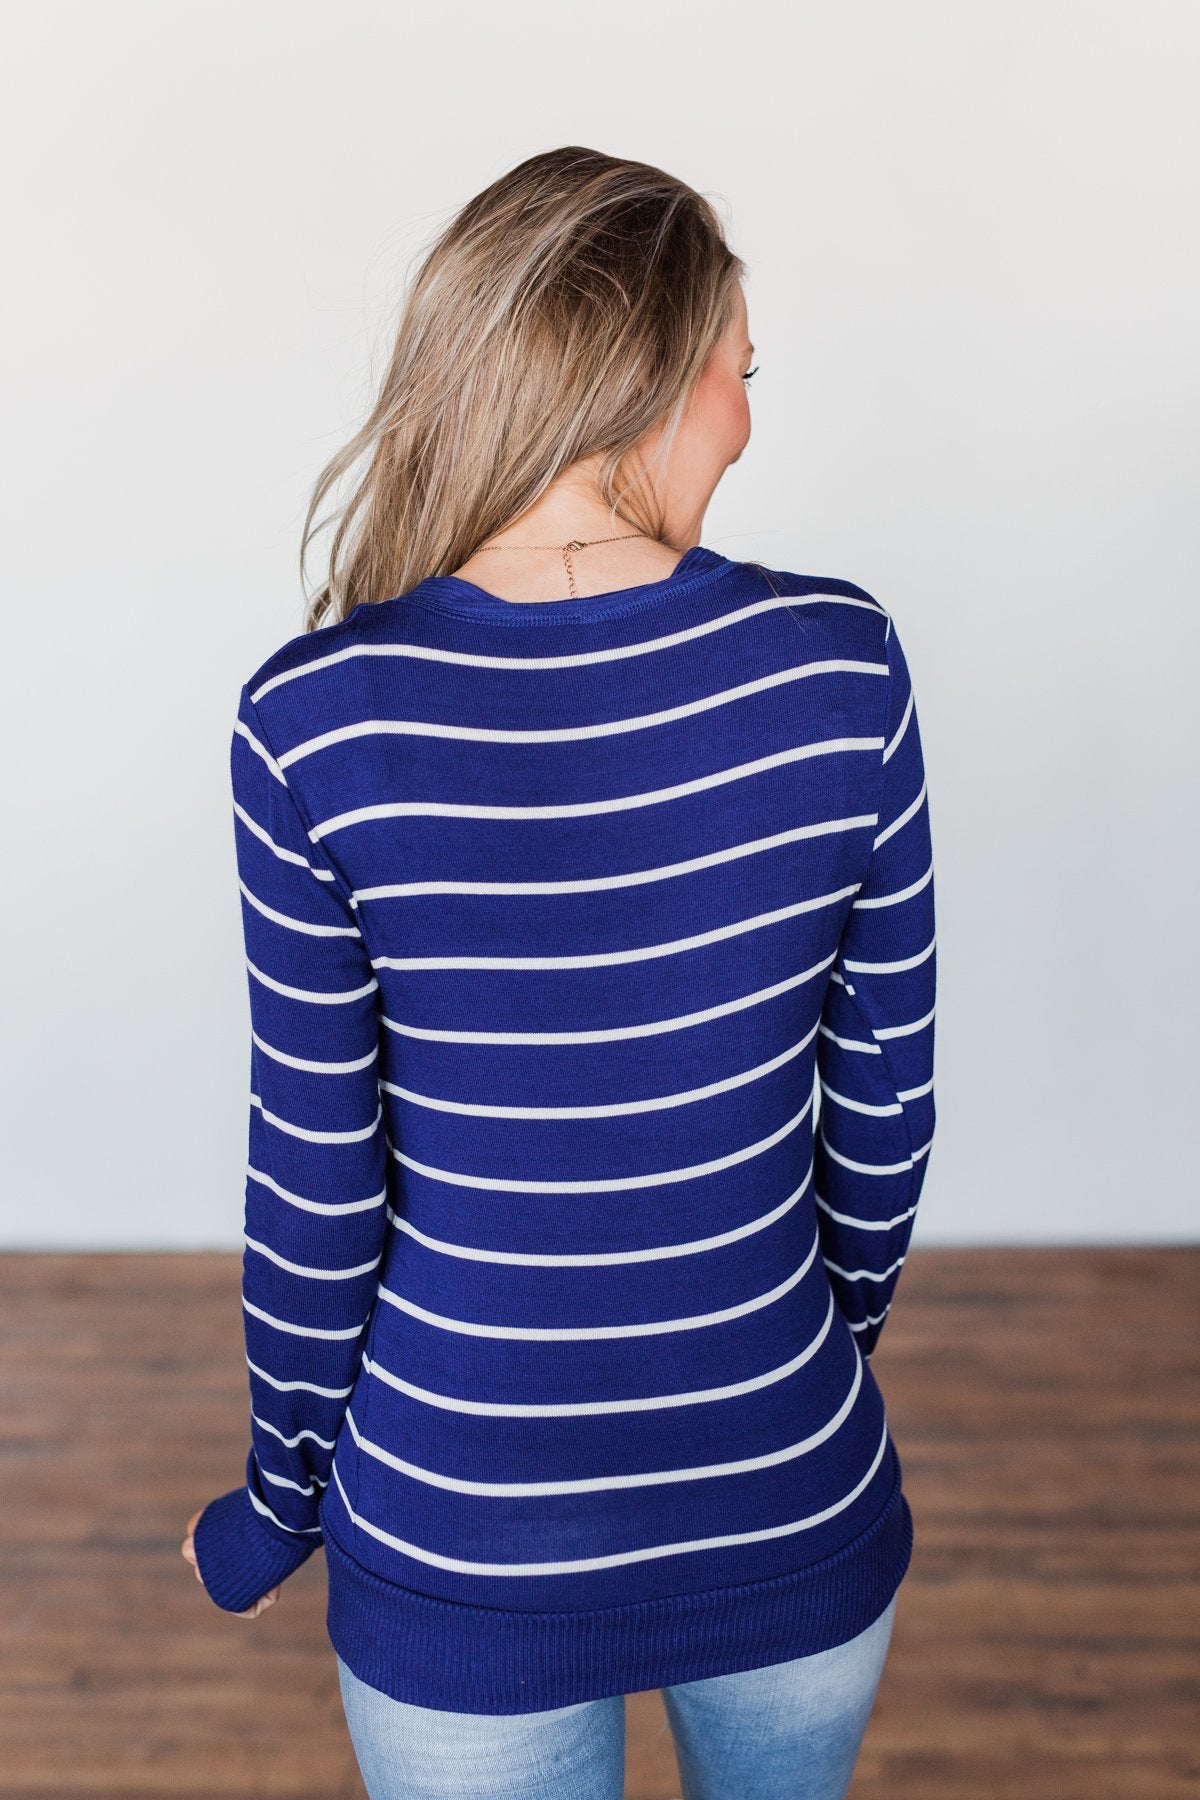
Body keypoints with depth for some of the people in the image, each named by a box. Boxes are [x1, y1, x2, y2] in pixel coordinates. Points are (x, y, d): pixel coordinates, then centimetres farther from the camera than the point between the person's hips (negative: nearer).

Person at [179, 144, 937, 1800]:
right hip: (796, 1528, 2)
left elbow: (316, 1183, -12)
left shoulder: (315, 719, -19)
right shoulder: (839, 667, -15)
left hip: (465, 1564, -1)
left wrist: (279, 1502, 6)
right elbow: (883, 1105, -5)